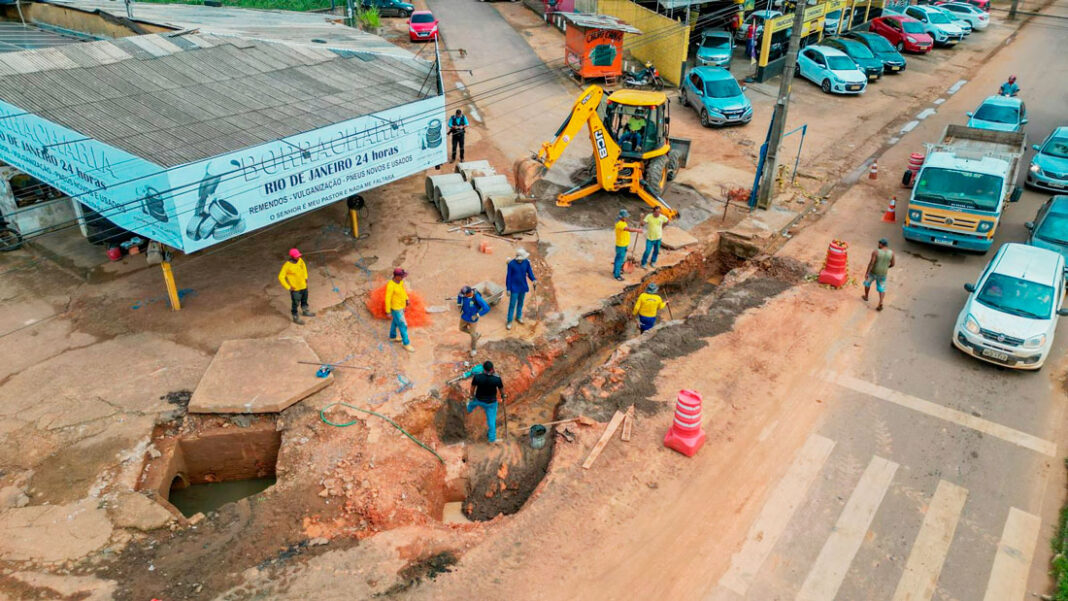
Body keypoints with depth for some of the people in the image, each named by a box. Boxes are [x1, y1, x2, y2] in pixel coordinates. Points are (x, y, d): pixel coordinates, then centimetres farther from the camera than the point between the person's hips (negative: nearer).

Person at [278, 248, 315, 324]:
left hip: (304, 286, 7)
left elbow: (304, 267, 14)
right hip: (295, 289, -6)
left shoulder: (300, 260, -9)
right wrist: (288, 287, -19)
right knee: (295, 303, 10)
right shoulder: (287, 265, -27)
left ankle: (305, 311, 51)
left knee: (304, 299, 27)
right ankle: (296, 318, 29)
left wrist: (306, 277, 12)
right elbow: (281, 277, -22)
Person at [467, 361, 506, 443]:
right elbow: (501, 389, -11)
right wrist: (503, 396, 12)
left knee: (473, 402, 39)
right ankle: (492, 437, 36)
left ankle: (469, 409, 74)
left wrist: (472, 396, 10)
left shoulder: (477, 377, -30)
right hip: (491, 402, -2)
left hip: (479, 399, 2)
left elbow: (472, 388, -11)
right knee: (491, 419, 18)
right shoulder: (497, 379, -31)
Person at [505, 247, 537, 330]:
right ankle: (509, 321, 13)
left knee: (520, 303, 20)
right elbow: (509, 277, -13)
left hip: (523, 287, 4)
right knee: (512, 304, 1)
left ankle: (518, 317, 41)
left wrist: (534, 280, -18)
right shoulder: (511, 264, -19)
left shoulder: (526, 262, -9)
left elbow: (530, 272, 2)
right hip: (514, 288, -4)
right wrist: (508, 289, -11)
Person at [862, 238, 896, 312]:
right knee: (882, 288, 13)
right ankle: (880, 304, 0)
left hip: (873, 271, -2)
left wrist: (866, 273, -16)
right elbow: (892, 264, 0)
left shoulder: (876, 251, -19)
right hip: (883, 273, 2)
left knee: (867, 282, 24)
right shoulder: (891, 253, -9)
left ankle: (866, 297, 40)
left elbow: (871, 263, -21)